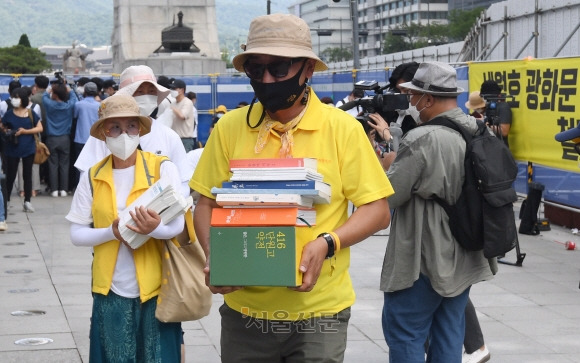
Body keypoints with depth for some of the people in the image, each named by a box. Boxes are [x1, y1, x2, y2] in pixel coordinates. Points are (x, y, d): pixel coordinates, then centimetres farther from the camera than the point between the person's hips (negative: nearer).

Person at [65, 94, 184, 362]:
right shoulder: (93, 177, 2)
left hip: (155, 288, -2)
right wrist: (112, 231, -18)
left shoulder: (162, 168, -4)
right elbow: (77, 234, 0)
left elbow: (177, 225, -10)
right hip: (110, 292, 2)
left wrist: (154, 228, -32)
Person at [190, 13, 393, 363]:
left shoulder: (342, 128, -5)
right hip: (244, 311, 2)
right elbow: (206, 204, 5)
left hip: (318, 312, -2)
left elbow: (377, 209, -4)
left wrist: (327, 243, -19)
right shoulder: (230, 127, 0)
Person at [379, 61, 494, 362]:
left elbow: (388, 196, -17)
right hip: (463, 258, 8)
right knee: (449, 337, 14)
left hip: (425, 261, -8)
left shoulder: (422, 140, -21)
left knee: (405, 335, 2)